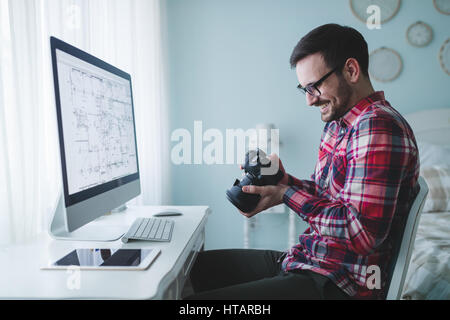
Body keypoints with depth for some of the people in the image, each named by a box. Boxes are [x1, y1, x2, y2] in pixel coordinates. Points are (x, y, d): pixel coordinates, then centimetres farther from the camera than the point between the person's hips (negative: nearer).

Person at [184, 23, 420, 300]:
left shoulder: (379, 127, -21)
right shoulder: (337, 124, 11)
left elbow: (363, 233, -26)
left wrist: (286, 195, -18)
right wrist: (285, 181, -2)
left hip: (339, 285, -9)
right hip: (305, 259, 10)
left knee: (197, 301, -20)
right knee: (195, 265, 13)